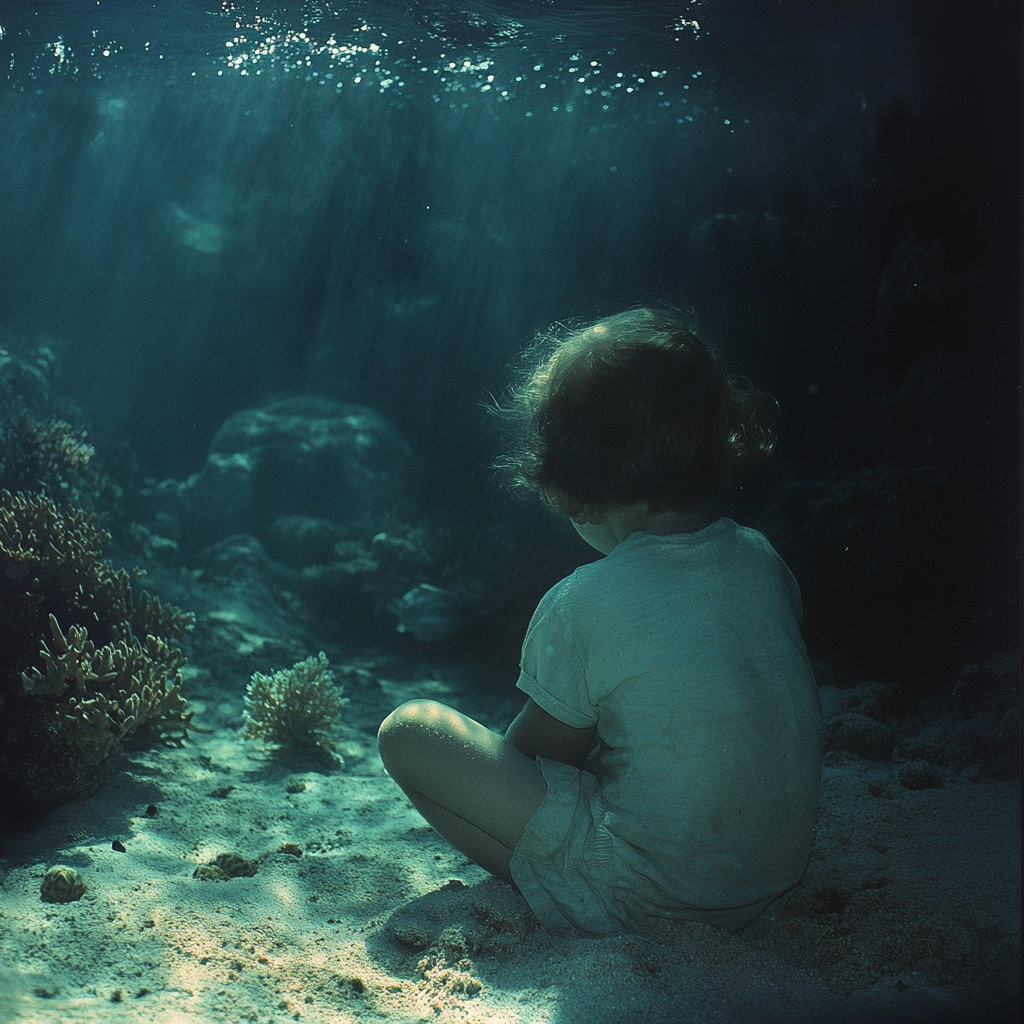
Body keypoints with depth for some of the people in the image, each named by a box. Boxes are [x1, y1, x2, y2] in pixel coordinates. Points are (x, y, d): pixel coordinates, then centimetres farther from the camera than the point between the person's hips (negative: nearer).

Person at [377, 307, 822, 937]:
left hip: (650, 896, -6)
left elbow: (533, 758, -5)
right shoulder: (762, 559, -3)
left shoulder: (581, 606, -20)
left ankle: (557, 898, -1)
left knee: (409, 731, -3)